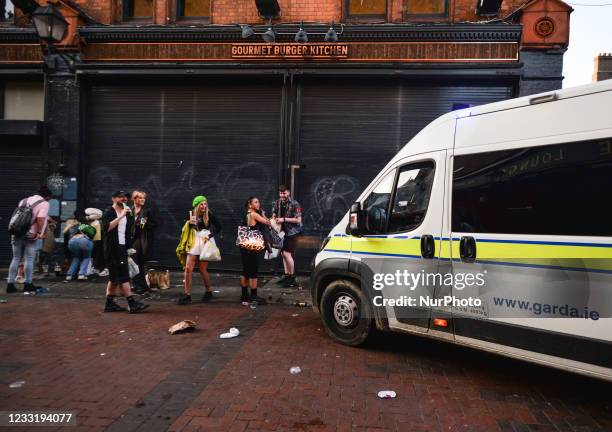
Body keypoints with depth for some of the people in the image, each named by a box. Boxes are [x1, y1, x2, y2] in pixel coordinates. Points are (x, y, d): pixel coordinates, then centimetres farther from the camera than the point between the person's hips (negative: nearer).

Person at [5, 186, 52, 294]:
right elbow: (40, 218, -20)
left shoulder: (23, 200, 17)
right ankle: (27, 284, 6)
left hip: (17, 233, 6)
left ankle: (10, 284, 11)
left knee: (16, 259, 11)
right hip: (31, 235, -6)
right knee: (29, 259, 1)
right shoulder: (44, 203, -5)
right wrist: (39, 232, -13)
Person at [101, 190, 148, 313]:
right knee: (123, 276, -11)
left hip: (122, 247, 8)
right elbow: (107, 227, -24)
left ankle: (110, 303, 16)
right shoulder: (109, 212, -6)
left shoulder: (126, 213, 17)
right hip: (112, 248, -8)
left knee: (115, 278, 11)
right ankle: (132, 303, -12)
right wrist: (121, 216, -25)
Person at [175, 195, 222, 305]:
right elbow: (185, 229, 8)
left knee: (203, 269, 3)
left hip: (204, 242, -3)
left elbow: (218, 227, -1)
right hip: (193, 242, 3)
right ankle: (187, 294, 2)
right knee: (188, 268, -5)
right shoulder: (191, 214, 1)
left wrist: (210, 235, -13)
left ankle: (209, 292, 22)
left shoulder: (209, 214, -6)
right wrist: (189, 223, -12)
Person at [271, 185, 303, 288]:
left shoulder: (294, 204, -17)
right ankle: (286, 276, 24)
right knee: (284, 253, 11)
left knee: (287, 253, -11)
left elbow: (298, 220, -18)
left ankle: (292, 278, 0)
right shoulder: (278, 202, 3)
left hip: (292, 232, -7)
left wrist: (284, 219, -22)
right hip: (283, 231, 7)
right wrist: (274, 218, 0)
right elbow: (274, 212, 21)